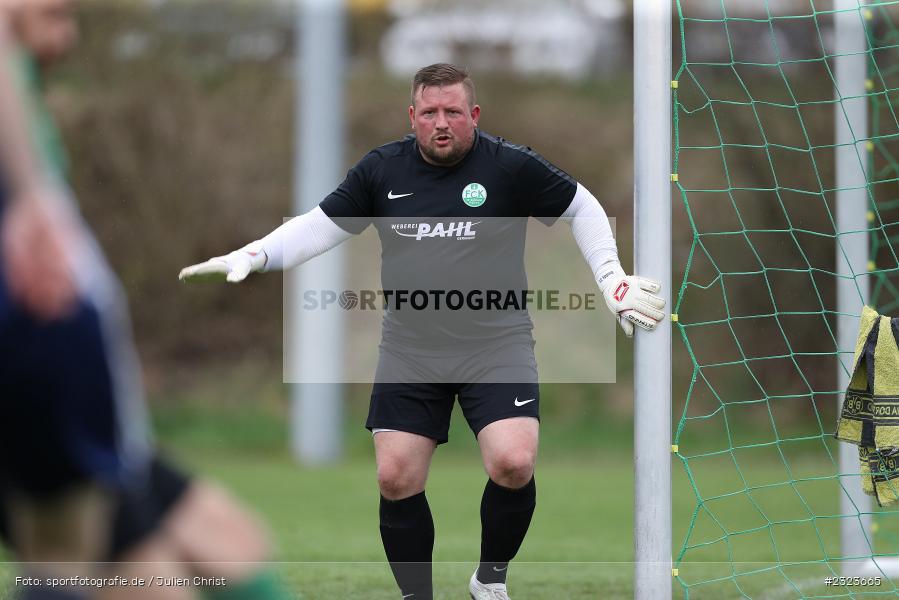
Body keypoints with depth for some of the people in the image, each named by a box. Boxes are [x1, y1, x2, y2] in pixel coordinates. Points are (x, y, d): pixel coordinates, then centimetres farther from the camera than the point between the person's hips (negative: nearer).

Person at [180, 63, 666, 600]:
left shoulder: (511, 166, -7)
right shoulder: (382, 170, 1)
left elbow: (582, 208, 6)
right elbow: (321, 226, 10)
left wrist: (613, 279, -1)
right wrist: (251, 256, -2)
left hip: (495, 343, -3)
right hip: (409, 348, 3)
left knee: (513, 464, -21)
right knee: (397, 479, -1)